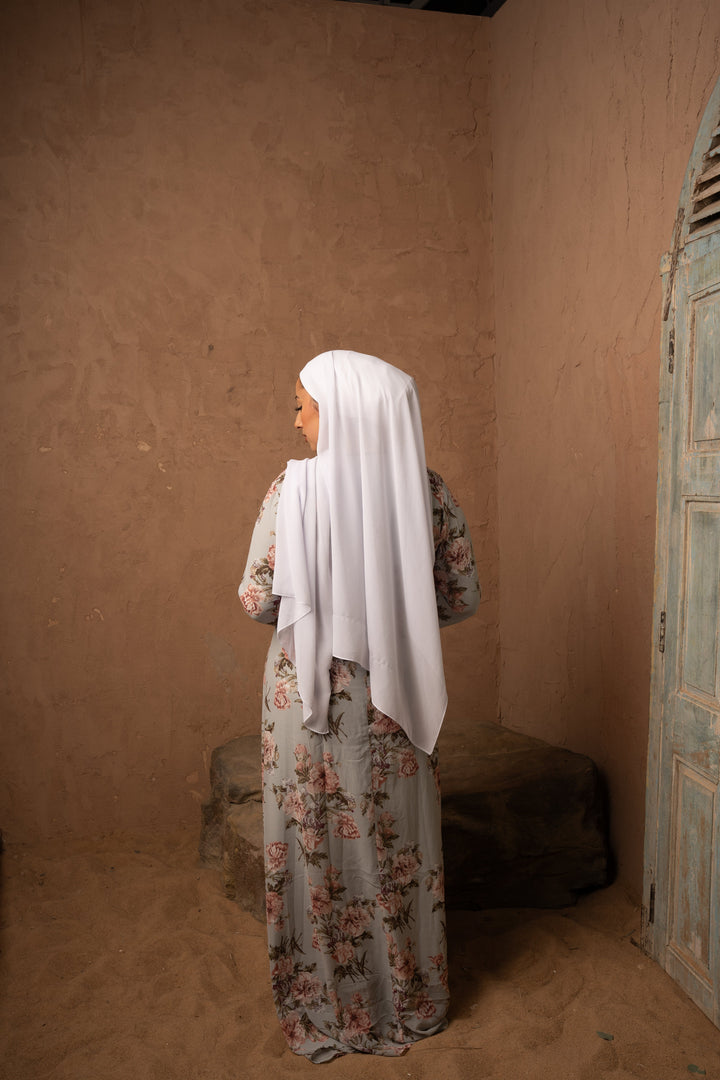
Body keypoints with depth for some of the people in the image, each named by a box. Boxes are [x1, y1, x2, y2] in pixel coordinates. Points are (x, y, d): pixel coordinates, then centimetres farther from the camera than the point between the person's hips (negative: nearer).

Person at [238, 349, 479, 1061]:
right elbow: (463, 599, 0)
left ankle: (325, 1012, 32)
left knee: (317, 844, 14)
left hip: (309, 690, -3)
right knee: (398, 843, 18)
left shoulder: (294, 487, -14)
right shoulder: (425, 490, -5)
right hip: (396, 696, 3)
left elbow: (257, 600, -11)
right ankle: (408, 1002, 37)